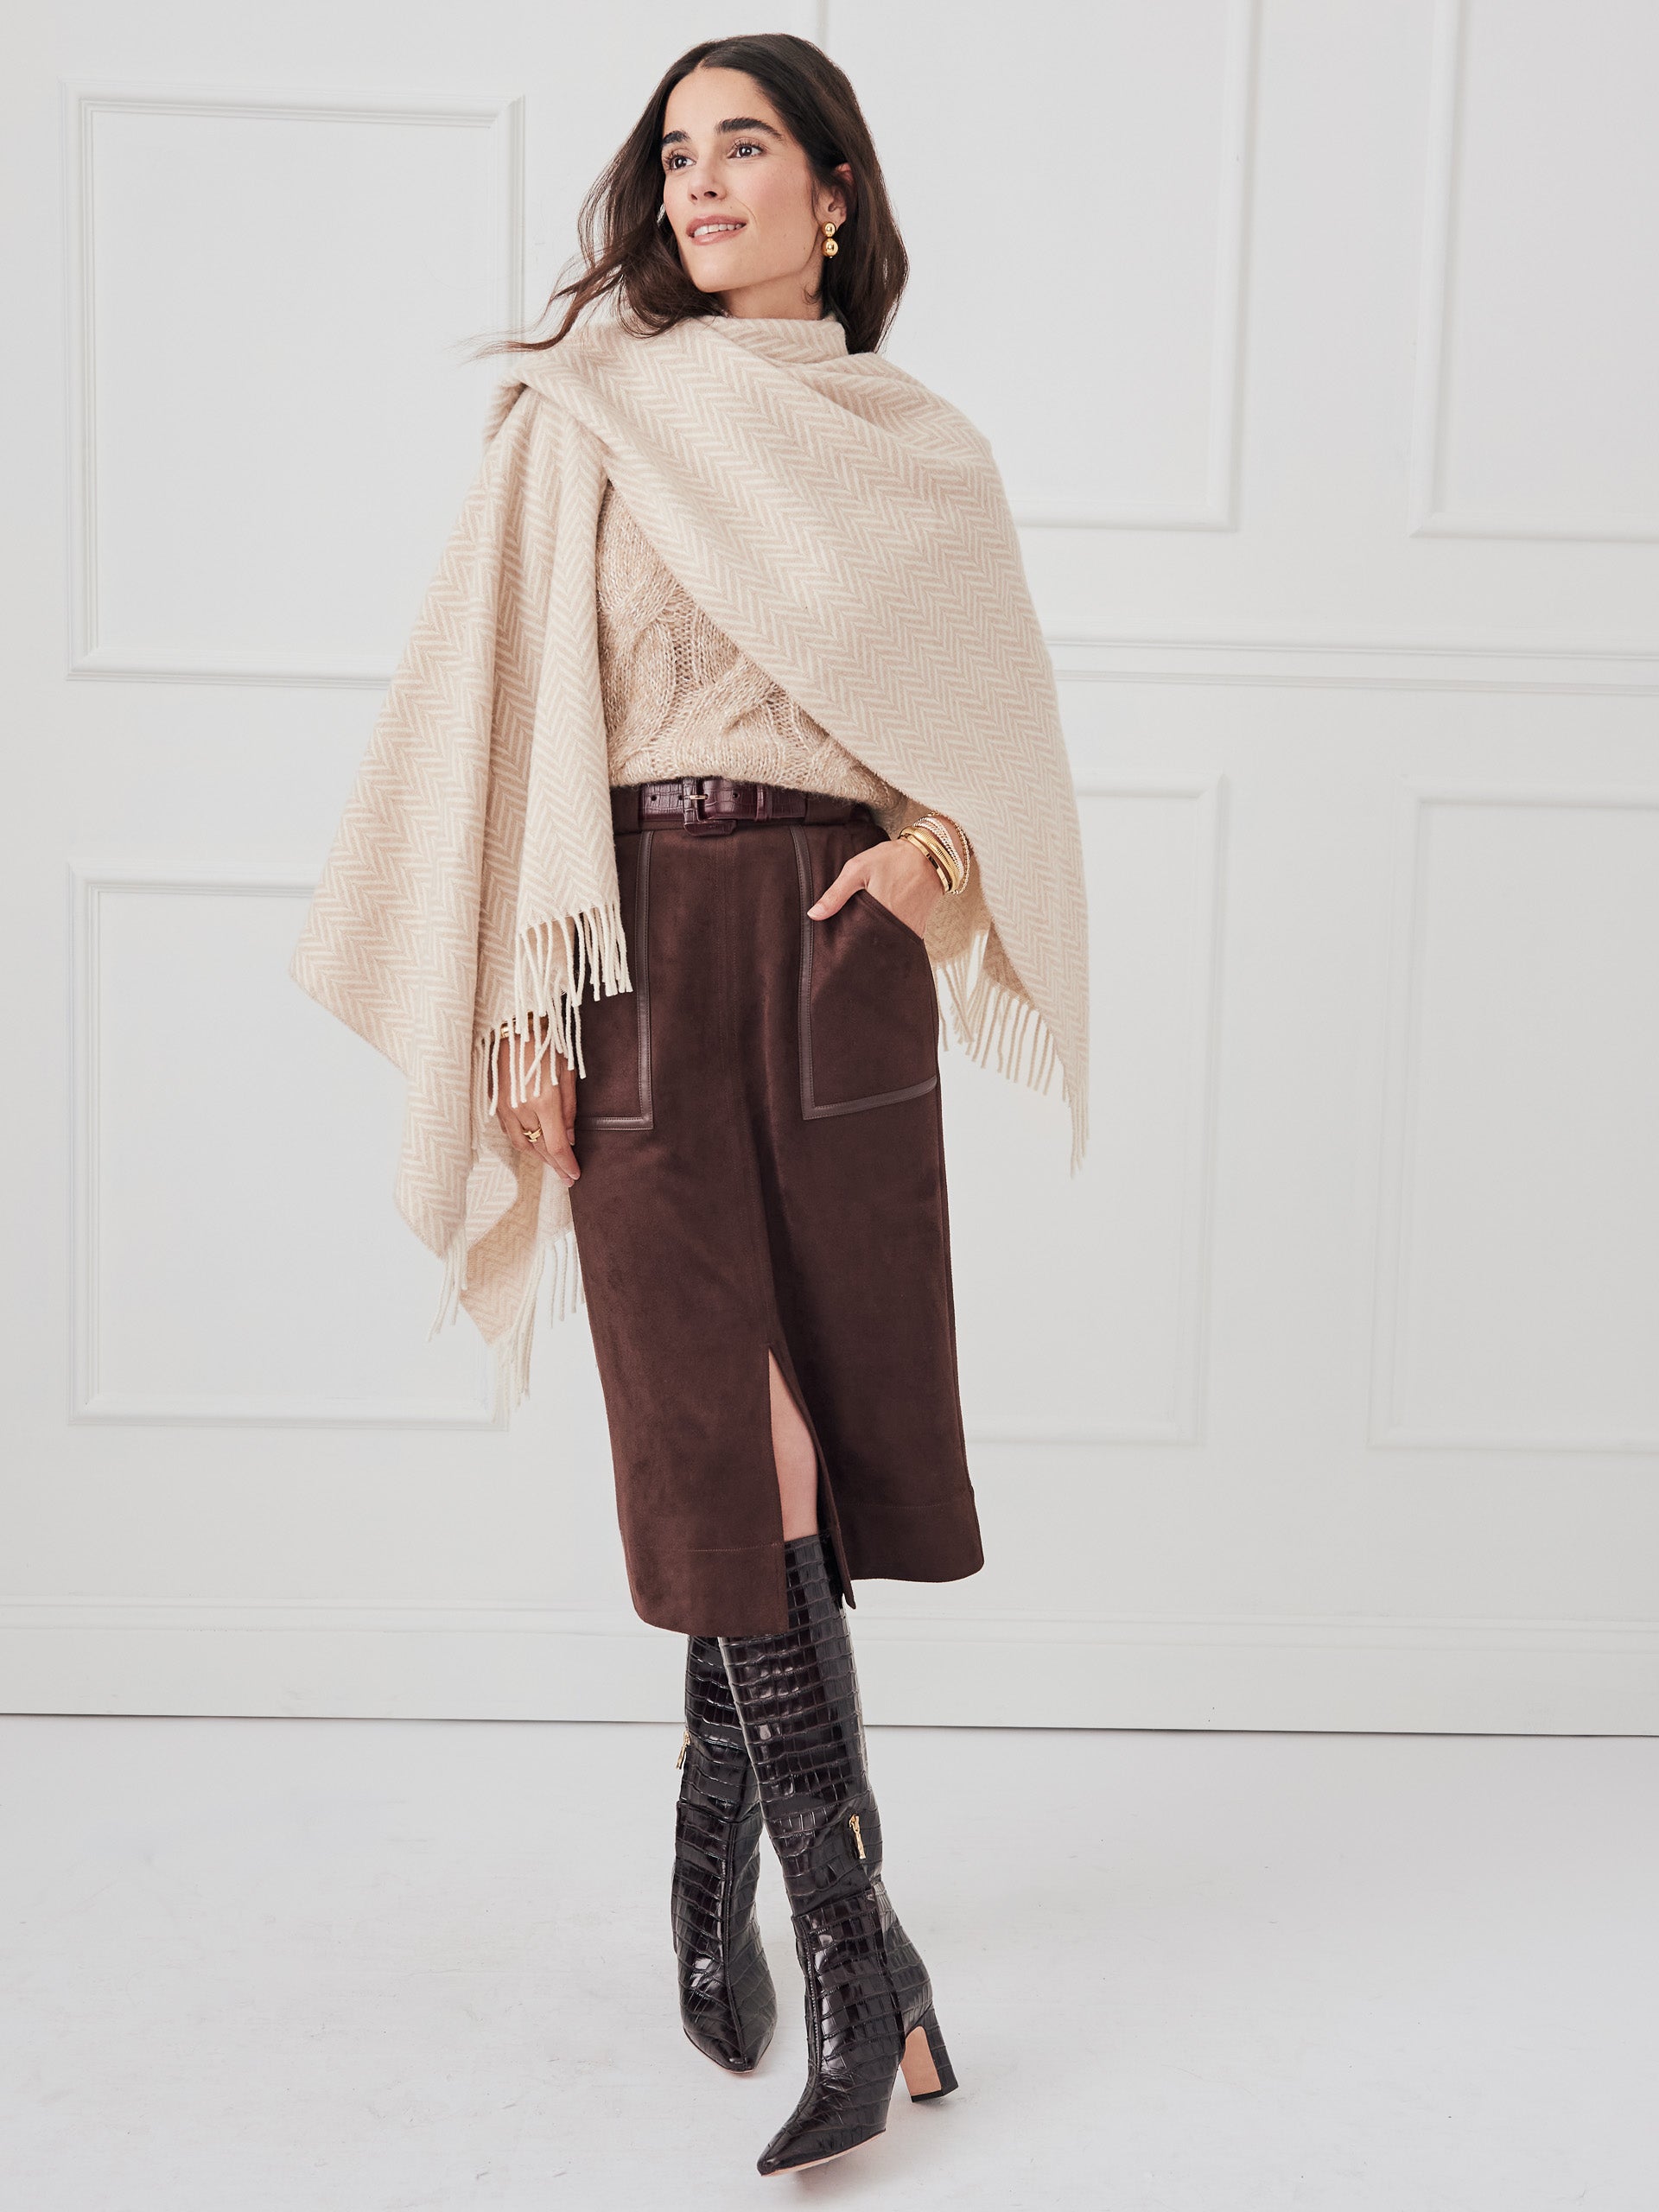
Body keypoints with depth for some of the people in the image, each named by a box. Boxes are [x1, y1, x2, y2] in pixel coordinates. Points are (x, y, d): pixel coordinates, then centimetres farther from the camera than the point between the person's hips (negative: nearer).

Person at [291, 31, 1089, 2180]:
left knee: (809, 1427, 3)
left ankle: (713, 1875, 25)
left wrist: (943, 836, -4)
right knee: (735, 1437, -8)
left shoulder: (924, 455, 14)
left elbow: (1002, 720, 18)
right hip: (647, 947, -2)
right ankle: (855, 1943, 0)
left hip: (843, 957, 3)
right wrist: (532, 1008, -8)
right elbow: (525, 711, 0)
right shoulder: (582, 421, 6)